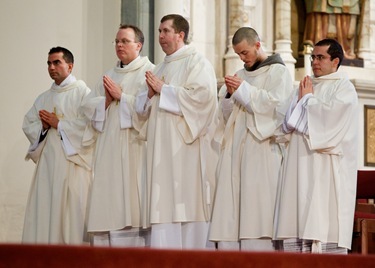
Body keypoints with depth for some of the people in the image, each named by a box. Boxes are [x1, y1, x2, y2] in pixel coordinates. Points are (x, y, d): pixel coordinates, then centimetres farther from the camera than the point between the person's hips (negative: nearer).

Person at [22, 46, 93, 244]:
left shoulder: (82, 92, -1)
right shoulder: (43, 98, 20)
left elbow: (88, 123, -12)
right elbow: (27, 125, 16)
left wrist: (58, 124, -9)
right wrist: (43, 126, -5)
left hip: (72, 160, -6)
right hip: (47, 161, 6)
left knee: (71, 211, -9)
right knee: (44, 211, 0)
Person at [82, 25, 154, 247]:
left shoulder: (149, 71, 1)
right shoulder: (110, 75, 22)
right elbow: (89, 105, 14)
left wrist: (121, 96, -9)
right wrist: (107, 99, -4)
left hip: (135, 148, -6)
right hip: (109, 149, 6)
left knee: (133, 202, -11)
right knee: (109, 202, 0)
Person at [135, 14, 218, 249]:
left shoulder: (196, 62, -2)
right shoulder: (162, 67, 22)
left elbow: (201, 96, -17)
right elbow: (144, 107, 22)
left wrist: (164, 89, -10)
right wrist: (151, 93, 0)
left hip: (187, 146, -7)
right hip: (163, 148, 7)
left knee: (189, 201, -8)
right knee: (164, 202, 2)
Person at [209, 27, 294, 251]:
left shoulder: (278, 71, 5)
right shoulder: (240, 75, 22)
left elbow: (277, 104, -10)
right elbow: (226, 113, 20)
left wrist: (244, 90, -10)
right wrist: (229, 95, 0)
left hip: (262, 148, -6)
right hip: (235, 148, 6)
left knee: (257, 206, -13)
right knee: (230, 210, -2)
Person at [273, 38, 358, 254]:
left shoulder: (344, 87, 1)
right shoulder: (307, 86, 21)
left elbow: (329, 117, -14)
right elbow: (289, 122, 16)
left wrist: (308, 99, 1)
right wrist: (302, 99, -1)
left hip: (328, 168, -6)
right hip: (301, 165, 6)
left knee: (325, 222, -12)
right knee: (299, 222, -1)